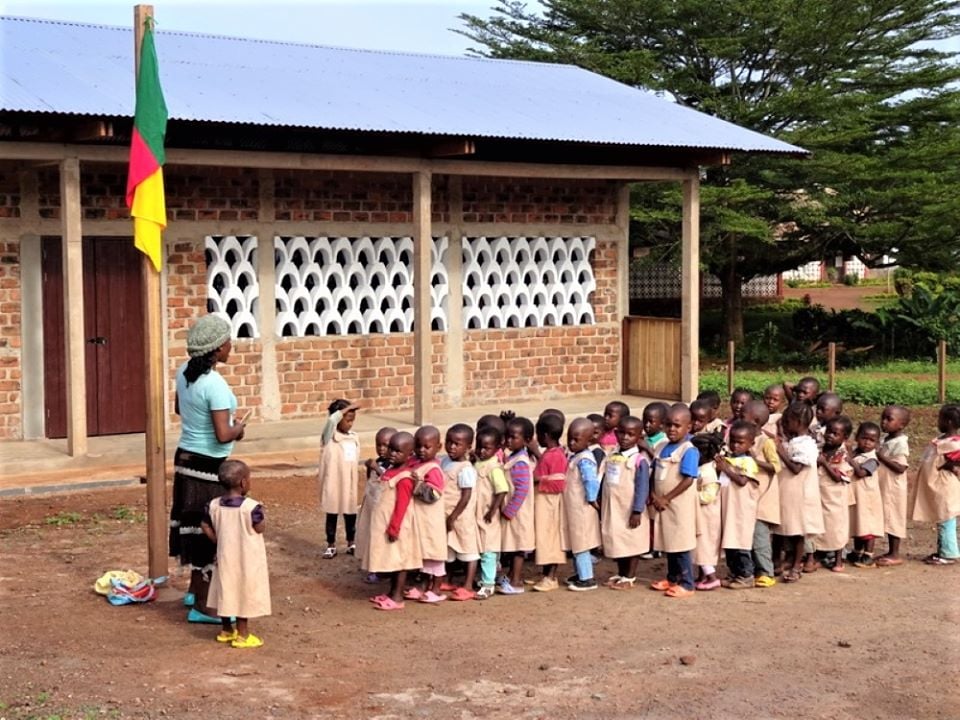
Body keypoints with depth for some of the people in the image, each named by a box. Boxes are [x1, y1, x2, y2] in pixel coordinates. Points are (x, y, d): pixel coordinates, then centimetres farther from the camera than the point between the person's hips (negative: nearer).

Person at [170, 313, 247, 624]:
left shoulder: (184, 372, 3)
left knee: (195, 526, 21)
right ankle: (201, 607, 10)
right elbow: (223, 435, -27)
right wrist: (240, 426, -6)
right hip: (208, 466, -9)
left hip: (185, 459, 9)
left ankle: (195, 590, 35)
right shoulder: (215, 384, -24)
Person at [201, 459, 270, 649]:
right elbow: (260, 529, -14)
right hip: (247, 560, -5)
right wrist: (260, 514, 1)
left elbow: (205, 526, 1)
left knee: (226, 591, 17)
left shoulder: (214, 505, -3)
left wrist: (218, 540, 10)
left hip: (225, 557, 5)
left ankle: (226, 630, 28)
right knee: (244, 594, 4)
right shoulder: (251, 506, -20)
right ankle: (242, 635, 9)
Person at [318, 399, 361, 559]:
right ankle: (331, 546, 17)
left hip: (350, 483, 5)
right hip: (333, 482, -4)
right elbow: (331, 420, -32)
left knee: (350, 514, 13)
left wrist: (358, 479, 14)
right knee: (332, 514, 7)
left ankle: (351, 543, 26)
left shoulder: (354, 437, 5)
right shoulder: (330, 436, -11)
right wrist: (347, 408, -25)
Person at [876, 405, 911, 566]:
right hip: (883, 487, 9)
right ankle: (891, 552, 23)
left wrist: (882, 458, -25)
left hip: (894, 488, -9)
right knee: (887, 519, 14)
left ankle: (895, 555, 6)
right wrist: (878, 457, 2)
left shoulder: (900, 443, -18)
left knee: (893, 519, -1)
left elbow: (900, 468, -24)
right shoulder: (886, 439, 9)